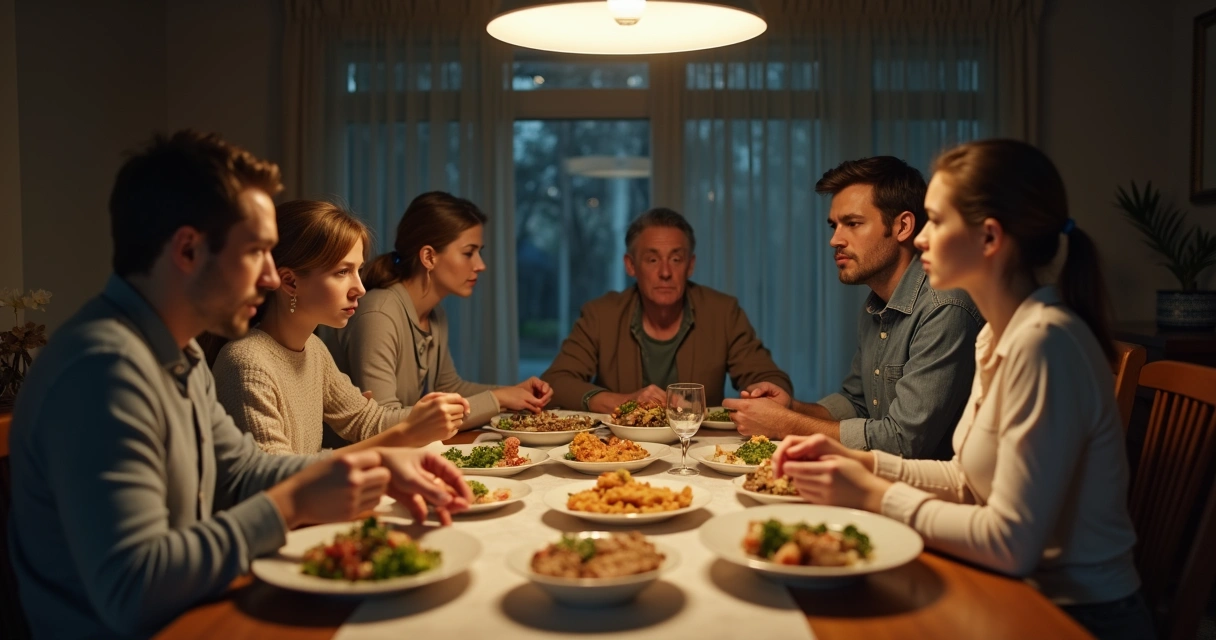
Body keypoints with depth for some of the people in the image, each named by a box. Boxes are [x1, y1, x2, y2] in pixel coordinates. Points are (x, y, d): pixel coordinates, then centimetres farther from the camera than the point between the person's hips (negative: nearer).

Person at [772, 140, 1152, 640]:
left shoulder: (1043, 342, -25)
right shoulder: (998, 335, 5)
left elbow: (1011, 543, -26)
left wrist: (874, 495, -16)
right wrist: (860, 461, -2)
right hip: (1022, 597, 7)